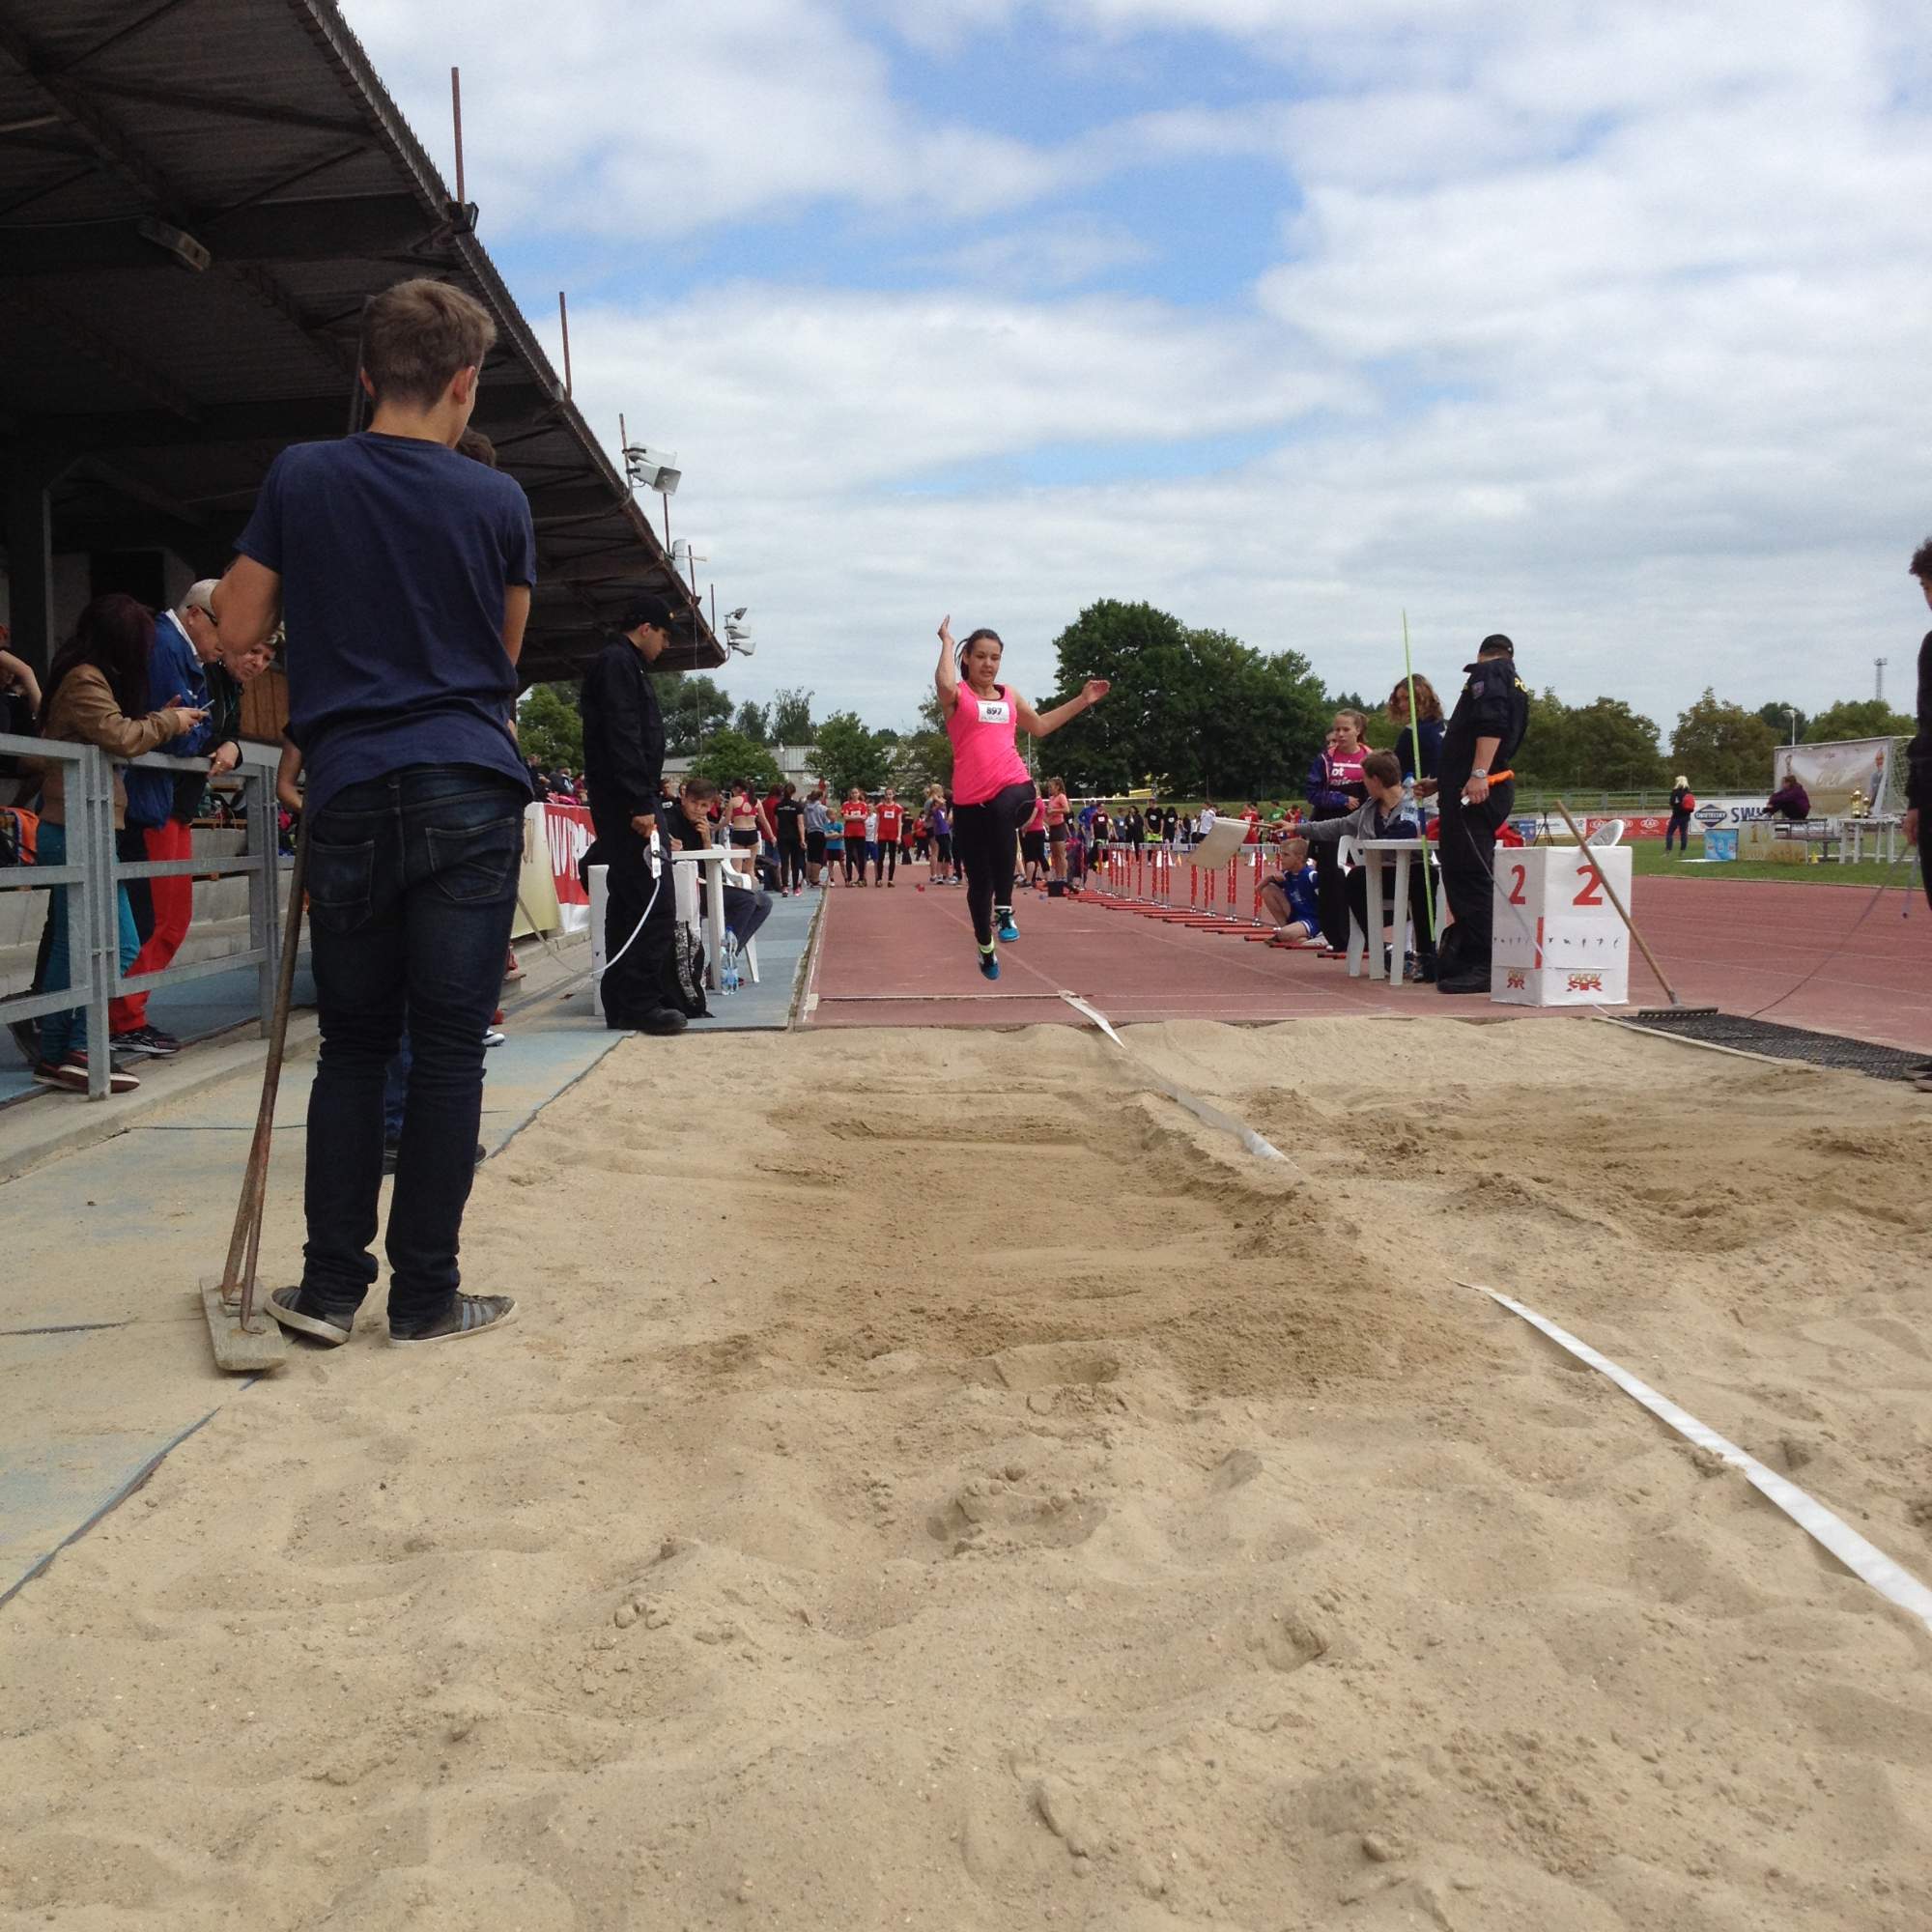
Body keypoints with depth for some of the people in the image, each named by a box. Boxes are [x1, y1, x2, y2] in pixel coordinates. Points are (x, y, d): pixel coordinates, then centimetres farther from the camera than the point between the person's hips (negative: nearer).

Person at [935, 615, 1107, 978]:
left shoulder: (1009, 694, 19)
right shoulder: (957, 695, 4)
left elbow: (1040, 726, 32)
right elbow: (944, 684, -22)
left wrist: (1083, 700, 31)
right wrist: (947, 641, -8)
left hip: (1014, 786, 2)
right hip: (970, 798, -2)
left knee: (1003, 813, -36)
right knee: (978, 879, 4)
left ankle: (1005, 908, -26)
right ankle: (985, 946, 29)